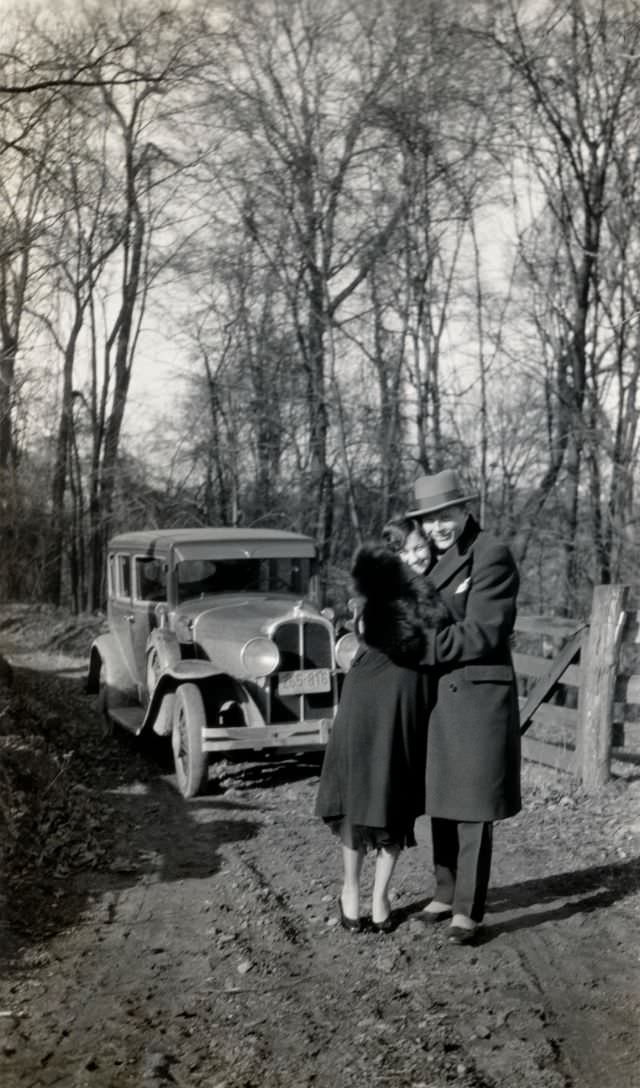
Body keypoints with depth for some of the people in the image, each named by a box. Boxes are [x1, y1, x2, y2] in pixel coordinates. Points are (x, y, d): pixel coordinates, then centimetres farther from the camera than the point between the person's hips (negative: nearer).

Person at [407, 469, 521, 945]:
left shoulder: (492, 554, -12)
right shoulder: (434, 557, 12)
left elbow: (482, 633, -18)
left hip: (477, 698, -7)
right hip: (437, 698, 8)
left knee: (472, 810, 1)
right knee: (441, 803, 15)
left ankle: (468, 910, 11)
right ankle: (446, 893, 29)